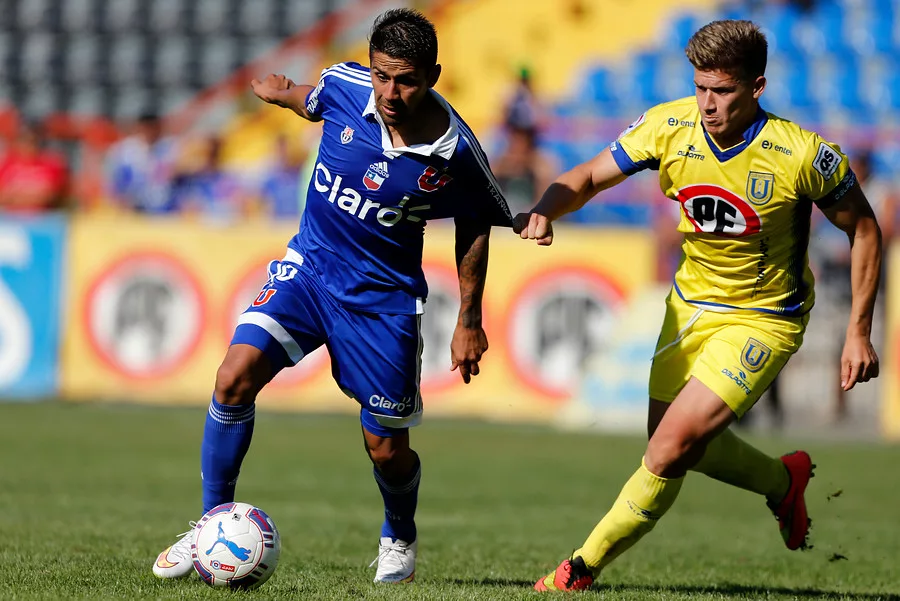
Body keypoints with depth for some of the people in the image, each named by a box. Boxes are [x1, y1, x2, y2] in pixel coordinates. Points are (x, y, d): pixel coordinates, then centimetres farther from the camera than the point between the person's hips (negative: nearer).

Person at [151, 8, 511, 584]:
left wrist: (469, 321, 5)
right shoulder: (344, 86, -15)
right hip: (309, 266, 2)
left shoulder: (457, 153, -18)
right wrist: (281, 92, 34)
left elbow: (475, 228, 0)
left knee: (388, 450, 4)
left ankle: (400, 537, 39)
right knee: (236, 376, -20)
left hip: (384, 298, -2)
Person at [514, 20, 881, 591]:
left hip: (763, 319, -5)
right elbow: (588, 177, -3)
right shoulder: (670, 127, -14)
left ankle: (584, 567, 0)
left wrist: (859, 332, -10)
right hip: (692, 302, 6)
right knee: (671, 442, 15)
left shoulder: (803, 154, -23)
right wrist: (545, 211, -26)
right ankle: (784, 481, 42)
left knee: (669, 452, -17)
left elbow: (864, 229, -9)